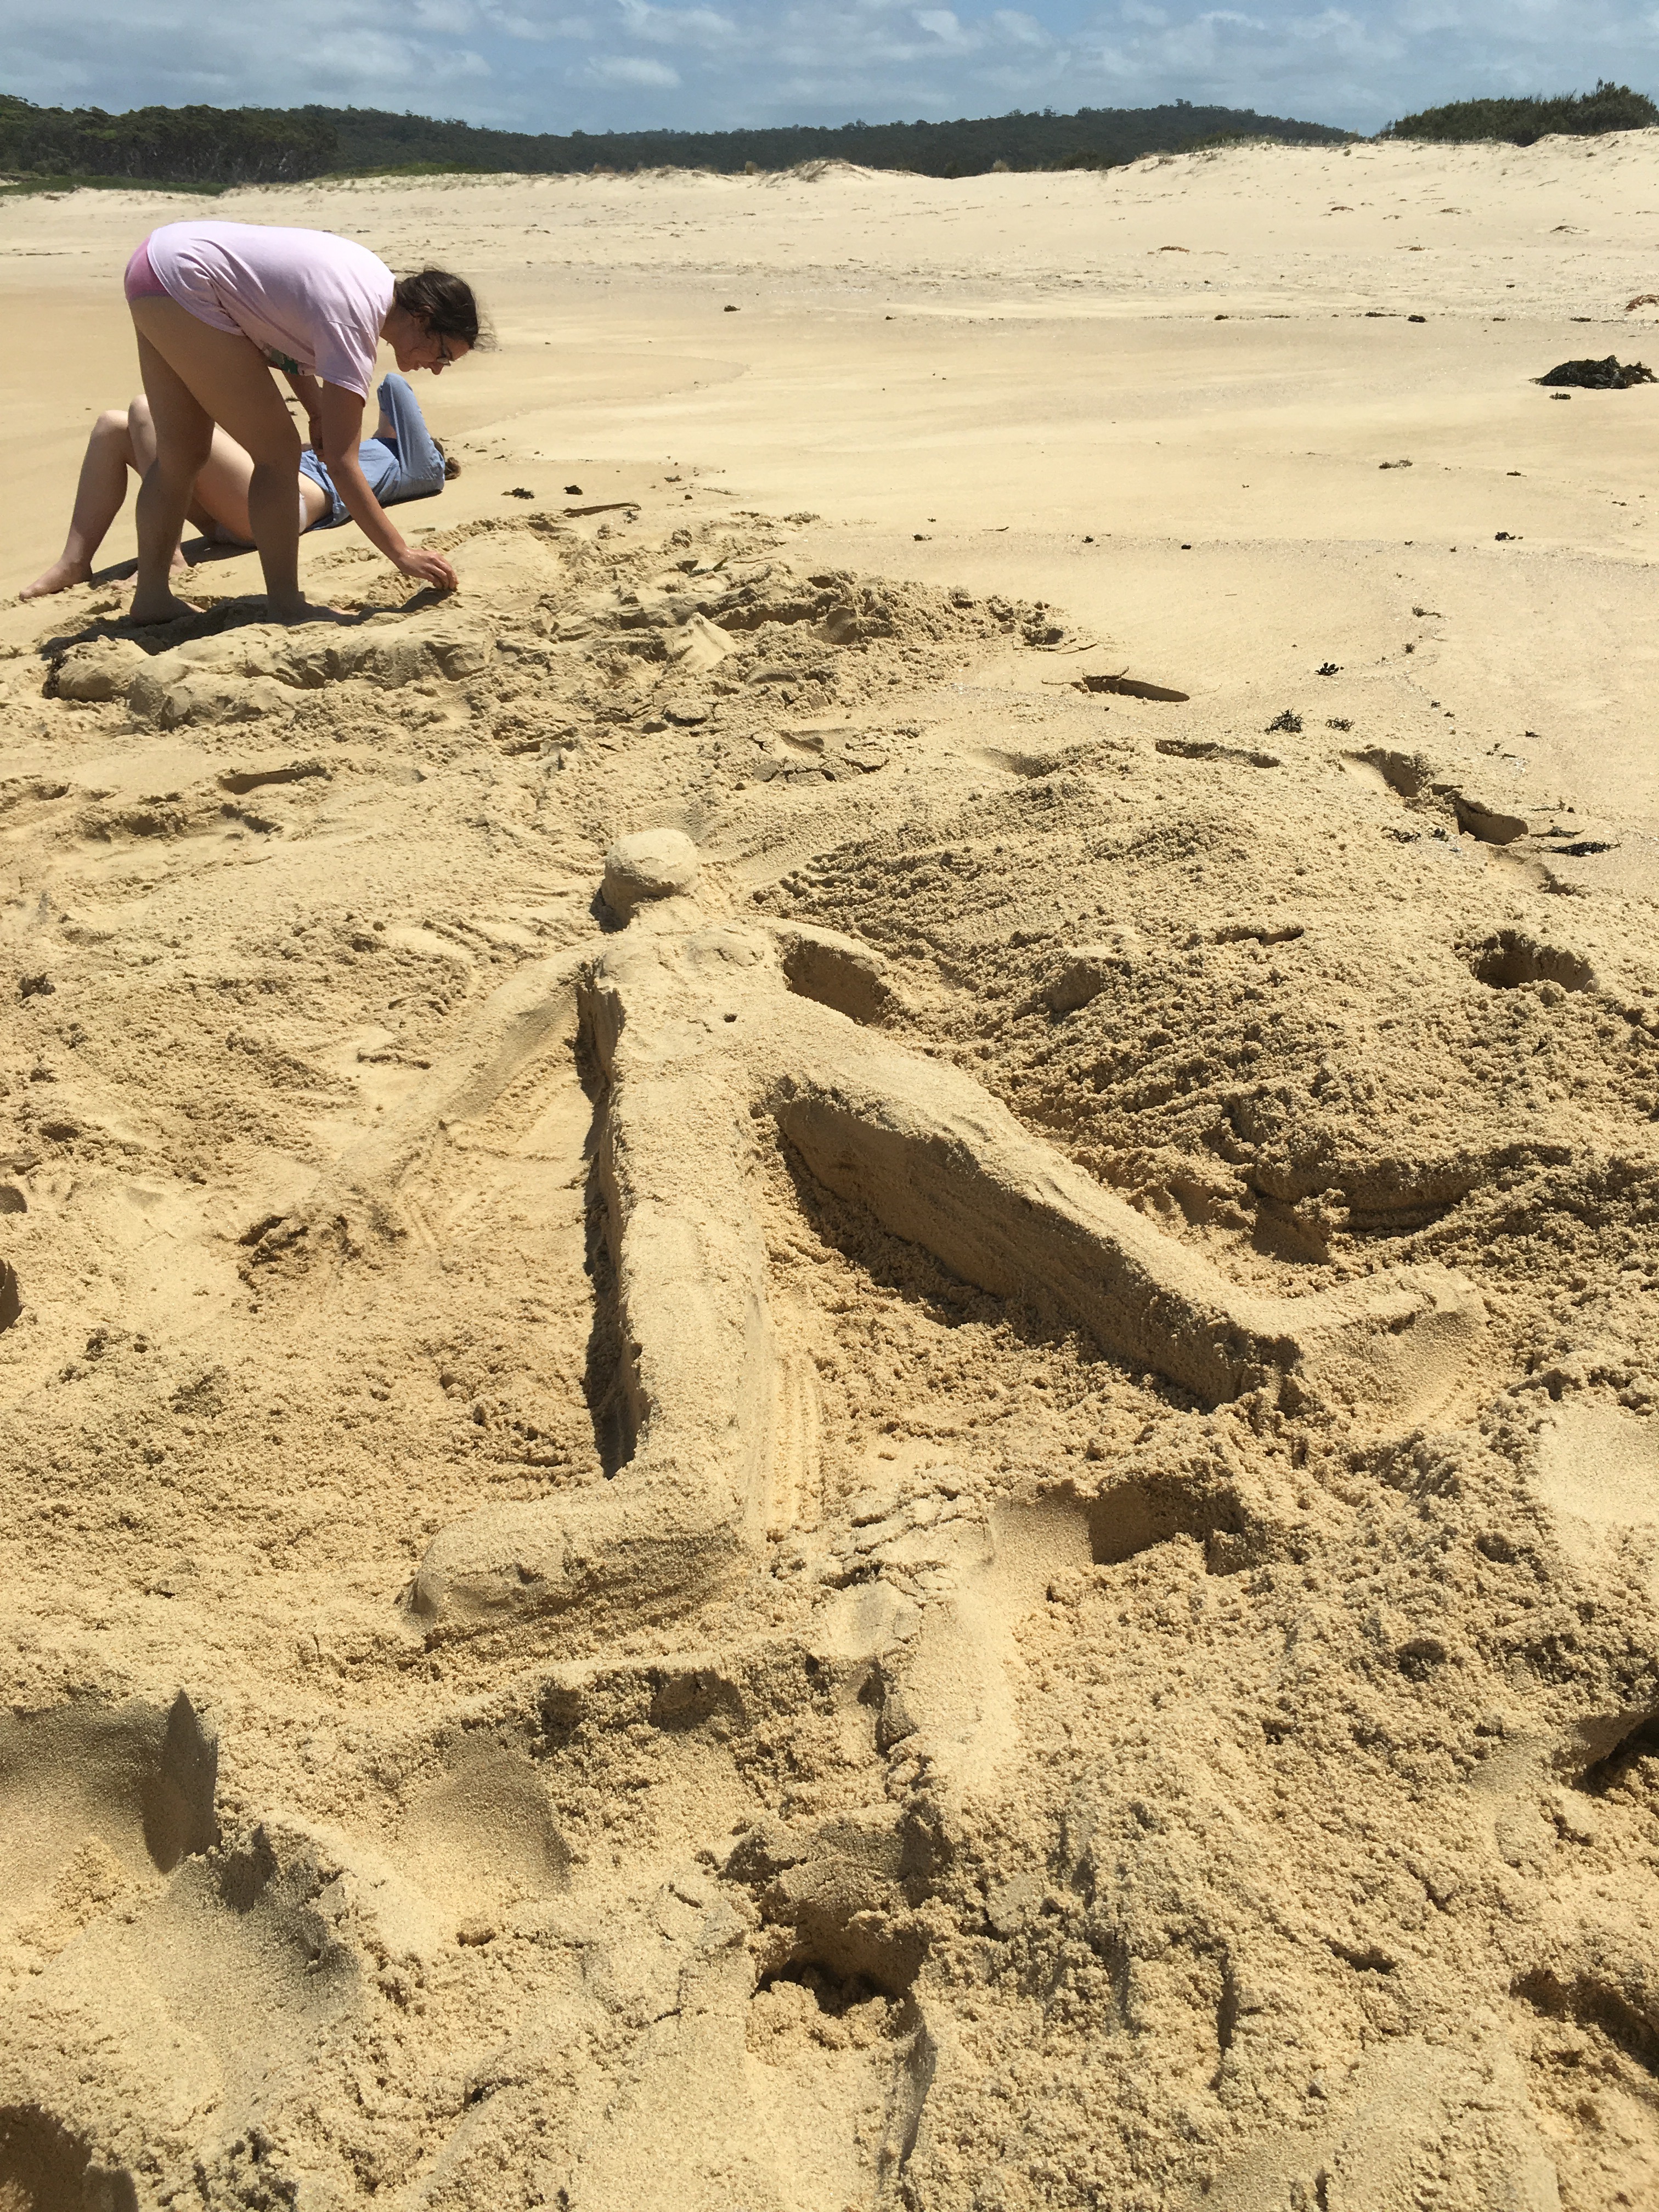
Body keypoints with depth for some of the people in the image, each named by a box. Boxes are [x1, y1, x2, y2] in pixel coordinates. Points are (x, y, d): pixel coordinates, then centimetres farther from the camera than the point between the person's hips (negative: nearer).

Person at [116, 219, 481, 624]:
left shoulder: (378, 280, 3)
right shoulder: (351, 324, -22)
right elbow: (340, 463, -24)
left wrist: (316, 412, 3)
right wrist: (403, 554, -22)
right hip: (182, 280, -10)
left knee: (182, 453, 14)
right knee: (277, 454, -8)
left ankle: (151, 598, 23)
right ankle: (287, 609, -4)